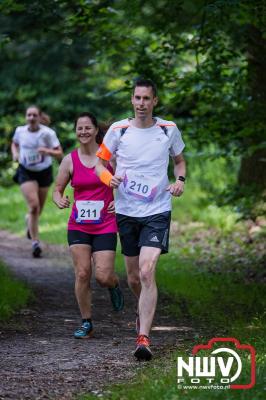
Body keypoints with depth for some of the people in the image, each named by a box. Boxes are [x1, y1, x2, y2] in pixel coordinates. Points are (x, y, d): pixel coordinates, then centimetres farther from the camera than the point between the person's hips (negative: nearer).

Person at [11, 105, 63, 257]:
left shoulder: (48, 133, -16)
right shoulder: (20, 131, -7)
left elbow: (59, 154, -15)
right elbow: (14, 144, 15)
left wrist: (47, 151, -34)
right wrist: (15, 153, -6)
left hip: (44, 172, 0)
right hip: (26, 172, 0)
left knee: (38, 209, 13)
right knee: (34, 206, -18)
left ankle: (29, 220, 51)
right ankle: (35, 242, -12)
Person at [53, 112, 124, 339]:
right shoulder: (70, 160, 3)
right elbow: (58, 189, 11)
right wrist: (59, 200, -12)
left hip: (105, 225, -2)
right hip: (78, 225, 2)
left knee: (103, 276, -9)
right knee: (82, 273, -5)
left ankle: (114, 285, 29)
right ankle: (86, 323, 8)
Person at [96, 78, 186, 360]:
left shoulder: (169, 130, 0)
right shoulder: (118, 130, -1)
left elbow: (179, 159, 17)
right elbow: (100, 162, 9)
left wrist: (180, 180, -3)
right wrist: (109, 178, -12)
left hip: (157, 212, -2)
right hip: (126, 211, 2)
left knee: (147, 272, -17)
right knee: (134, 276, 11)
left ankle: (143, 338, -19)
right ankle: (143, 310, 44)